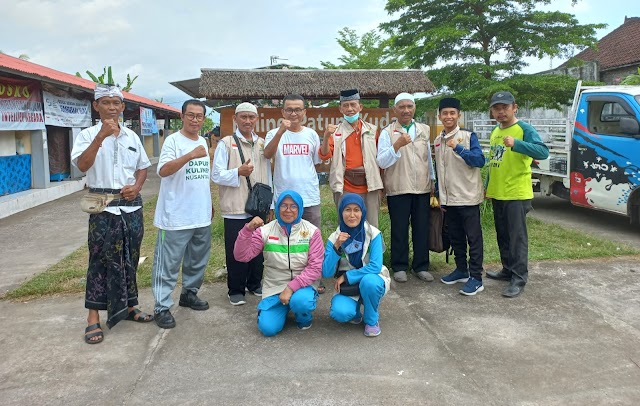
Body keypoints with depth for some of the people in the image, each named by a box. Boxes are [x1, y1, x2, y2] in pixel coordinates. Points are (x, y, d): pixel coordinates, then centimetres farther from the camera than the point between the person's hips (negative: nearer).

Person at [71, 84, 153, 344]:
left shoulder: (132, 136, 10)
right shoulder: (88, 134, -3)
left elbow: (143, 167, 17)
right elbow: (82, 165, -19)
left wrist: (137, 186, -2)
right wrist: (101, 136, -27)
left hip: (131, 205, 4)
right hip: (103, 207, -4)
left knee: (130, 259, 11)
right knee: (100, 260, -1)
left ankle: (128, 307, 25)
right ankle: (94, 318, 8)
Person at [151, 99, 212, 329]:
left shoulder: (203, 142, 14)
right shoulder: (173, 140, -8)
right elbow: (163, 171, -23)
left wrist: (210, 205, 22)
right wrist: (190, 155, -34)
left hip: (202, 215, 7)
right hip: (176, 217, -7)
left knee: (198, 260, 17)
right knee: (168, 263, -2)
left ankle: (189, 293, 33)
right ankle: (162, 307, 6)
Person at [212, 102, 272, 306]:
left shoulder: (262, 144, 11)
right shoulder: (226, 143, -2)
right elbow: (216, 175, -7)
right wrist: (238, 172, -23)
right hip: (235, 208, -4)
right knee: (236, 251, 3)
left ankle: (255, 284, 30)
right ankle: (235, 290, 18)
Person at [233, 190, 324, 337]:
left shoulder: (312, 231, -9)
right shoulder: (266, 231, -5)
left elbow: (316, 267, -13)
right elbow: (241, 256, -11)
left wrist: (291, 287, -23)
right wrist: (248, 229, -26)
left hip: (302, 285, -2)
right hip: (274, 287, 2)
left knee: (301, 301, -35)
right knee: (268, 328, -15)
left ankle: (304, 318, 4)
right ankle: (284, 308, 21)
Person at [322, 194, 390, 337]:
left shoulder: (373, 234, -15)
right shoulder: (334, 238, -10)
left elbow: (375, 267, -22)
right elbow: (326, 273, -17)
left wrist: (346, 276, -22)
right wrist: (336, 247, -29)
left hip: (372, 281, -1)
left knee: (368, 281, -36)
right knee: (340, 313, -29)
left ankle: (372, 320, -7)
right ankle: (355, 311, 10)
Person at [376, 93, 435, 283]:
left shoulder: (424, 130, 10)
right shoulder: (387, 133, -3)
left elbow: (428, 157, 17)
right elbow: (381, 162, -12)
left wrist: (433, 180, 16)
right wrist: (397, 145, -25)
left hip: (423, 188, 4)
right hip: (398, 189, -3)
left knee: (422, 229, 8)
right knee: (399, 230, 5)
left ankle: (421, 266, 22)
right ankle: (399, 267, 18)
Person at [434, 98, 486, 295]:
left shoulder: (468, 136, -6)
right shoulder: (437, 141, 11)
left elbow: (480, 160, -16)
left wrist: (458, 148, -27)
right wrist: (439, 195, 15)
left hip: (468, 197, -6)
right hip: (449, 199, 6)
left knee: (473, 237, -1)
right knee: (455, 237, 14)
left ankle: (476, 278, 3)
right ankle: (461, 270, 27)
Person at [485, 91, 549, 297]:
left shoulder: (524, 129, -10)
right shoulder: (494, 132, 12)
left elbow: (543, 152, -25)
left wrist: (515, 143, -38)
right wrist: (488, 186, 20)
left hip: (517, 194, -7)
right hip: (497, 194, 8)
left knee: (517, 237, -2)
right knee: (502, 236, 16)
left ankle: (519, 279, 4)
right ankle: (508, 270, 30)